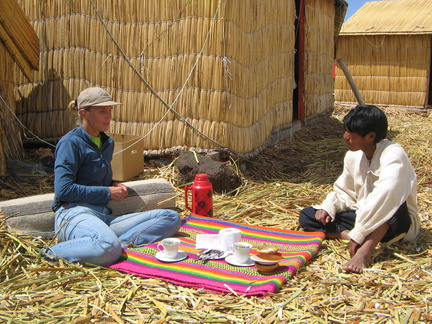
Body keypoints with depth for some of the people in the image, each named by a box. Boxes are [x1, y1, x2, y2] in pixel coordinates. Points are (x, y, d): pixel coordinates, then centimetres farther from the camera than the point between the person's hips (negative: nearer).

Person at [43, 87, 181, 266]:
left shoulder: (107, 142, 20)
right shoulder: (71, 142, -3)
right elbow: (63, 189, -13)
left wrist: (115, 185, 9)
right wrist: (108, 192, -7)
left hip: (103, 217, 8)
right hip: (74, 213, -8)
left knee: (171, 218, -6)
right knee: (108, 248, -42)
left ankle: (121, 242, -27)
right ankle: (54, 252, -17)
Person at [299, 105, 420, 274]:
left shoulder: (393, 154, -23)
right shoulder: (353, 156, 0)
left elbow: (384, 195, -37)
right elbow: (344, 192, 11)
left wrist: (358, 233, -40)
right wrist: (328, 207, -10)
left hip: (397, 221, -7)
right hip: (363, 215, 7)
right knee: (307, 216, -5)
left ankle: (365, 251, -44)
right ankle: (347, 235, -25)